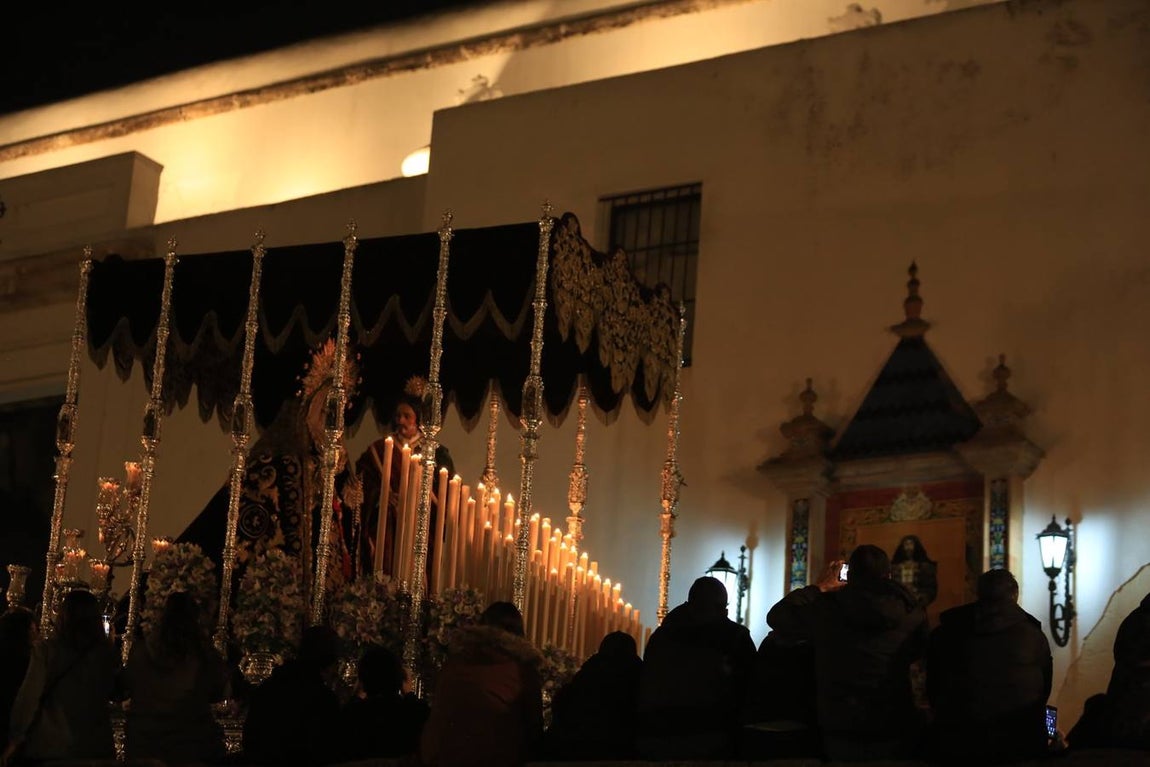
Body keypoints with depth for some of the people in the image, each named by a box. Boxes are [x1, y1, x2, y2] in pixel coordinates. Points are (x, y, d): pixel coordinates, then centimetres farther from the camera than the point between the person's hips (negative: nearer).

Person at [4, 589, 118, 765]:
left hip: (49, 748, -2)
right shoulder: (107, 653, -6)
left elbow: (28, 698, -10)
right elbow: (115, 694, 8)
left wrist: (15, 739, -1)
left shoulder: (45, 650, -13)